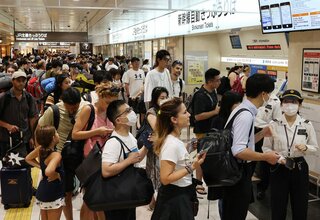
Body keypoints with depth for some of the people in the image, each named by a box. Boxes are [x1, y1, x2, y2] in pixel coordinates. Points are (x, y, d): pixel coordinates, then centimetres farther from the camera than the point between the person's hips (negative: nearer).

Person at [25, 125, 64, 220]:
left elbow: (28, 158, 16)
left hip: (42, 191, 8)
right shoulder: (56, 155, -26)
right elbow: (48, 172, -43)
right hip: (53, 194, -8)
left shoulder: (40, 149, -2)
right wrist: (56, 175, -23)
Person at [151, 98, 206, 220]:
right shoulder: (172, 144, -26)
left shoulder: (175, 140, 1)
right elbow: (165, 178, -27)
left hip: (181, 195, 9)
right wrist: (191, 168, -27)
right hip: (175, 198, -9)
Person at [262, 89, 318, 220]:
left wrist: (305, 148, -17)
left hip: (299, 168, 1)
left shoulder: (307, 125, -3)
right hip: (279, 168, -1)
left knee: (300, 207, 13)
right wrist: (279, 158, -18)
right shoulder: (274, 125, -8)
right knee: (278, 207, 11)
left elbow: (315, 148, 4)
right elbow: (266, 148, -3)